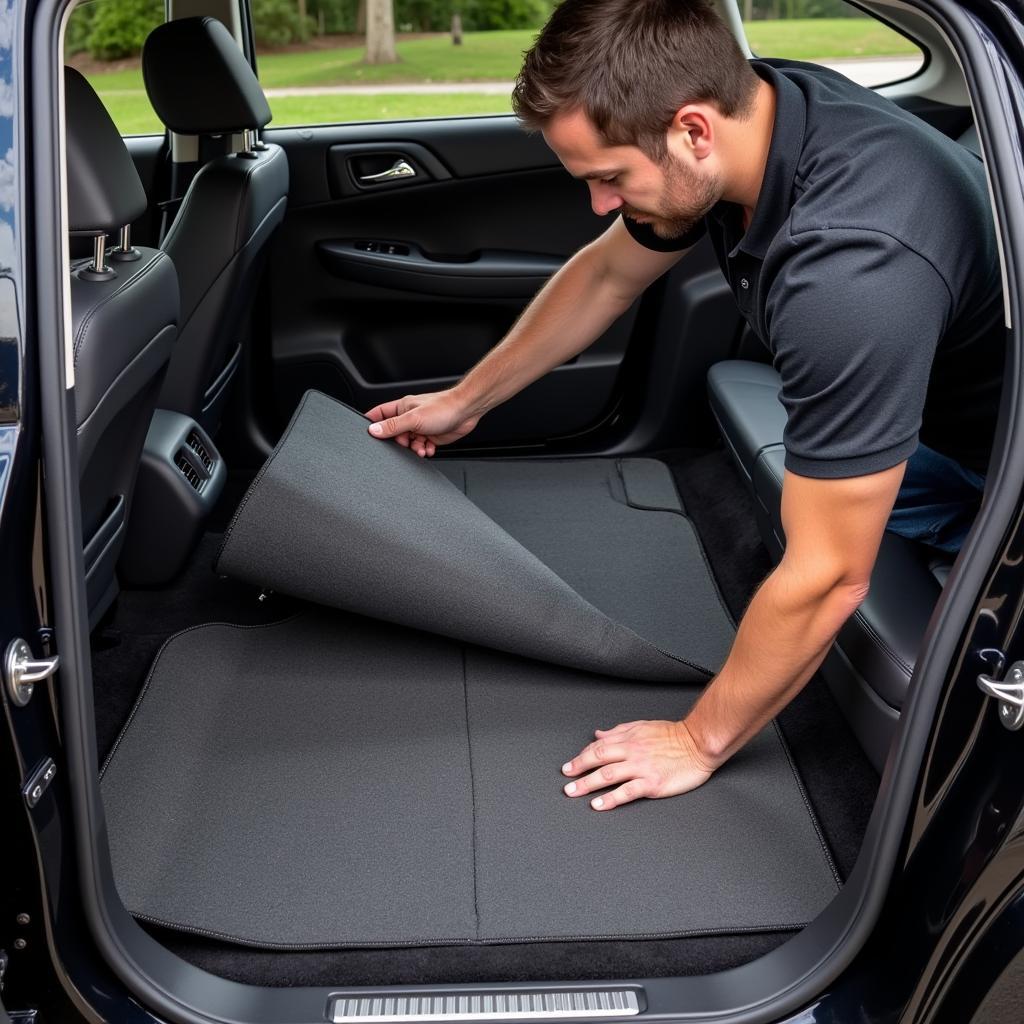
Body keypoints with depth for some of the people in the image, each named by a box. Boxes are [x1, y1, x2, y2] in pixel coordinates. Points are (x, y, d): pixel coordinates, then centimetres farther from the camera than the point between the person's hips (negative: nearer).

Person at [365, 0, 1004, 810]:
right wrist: (466, 400, 12)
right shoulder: (745, 104, -17)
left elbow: (829, 576, -33)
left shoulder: (849, 266, -42)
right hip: (933, 418, 7)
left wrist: (699, 743, -18)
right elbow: (607, 275, 2)